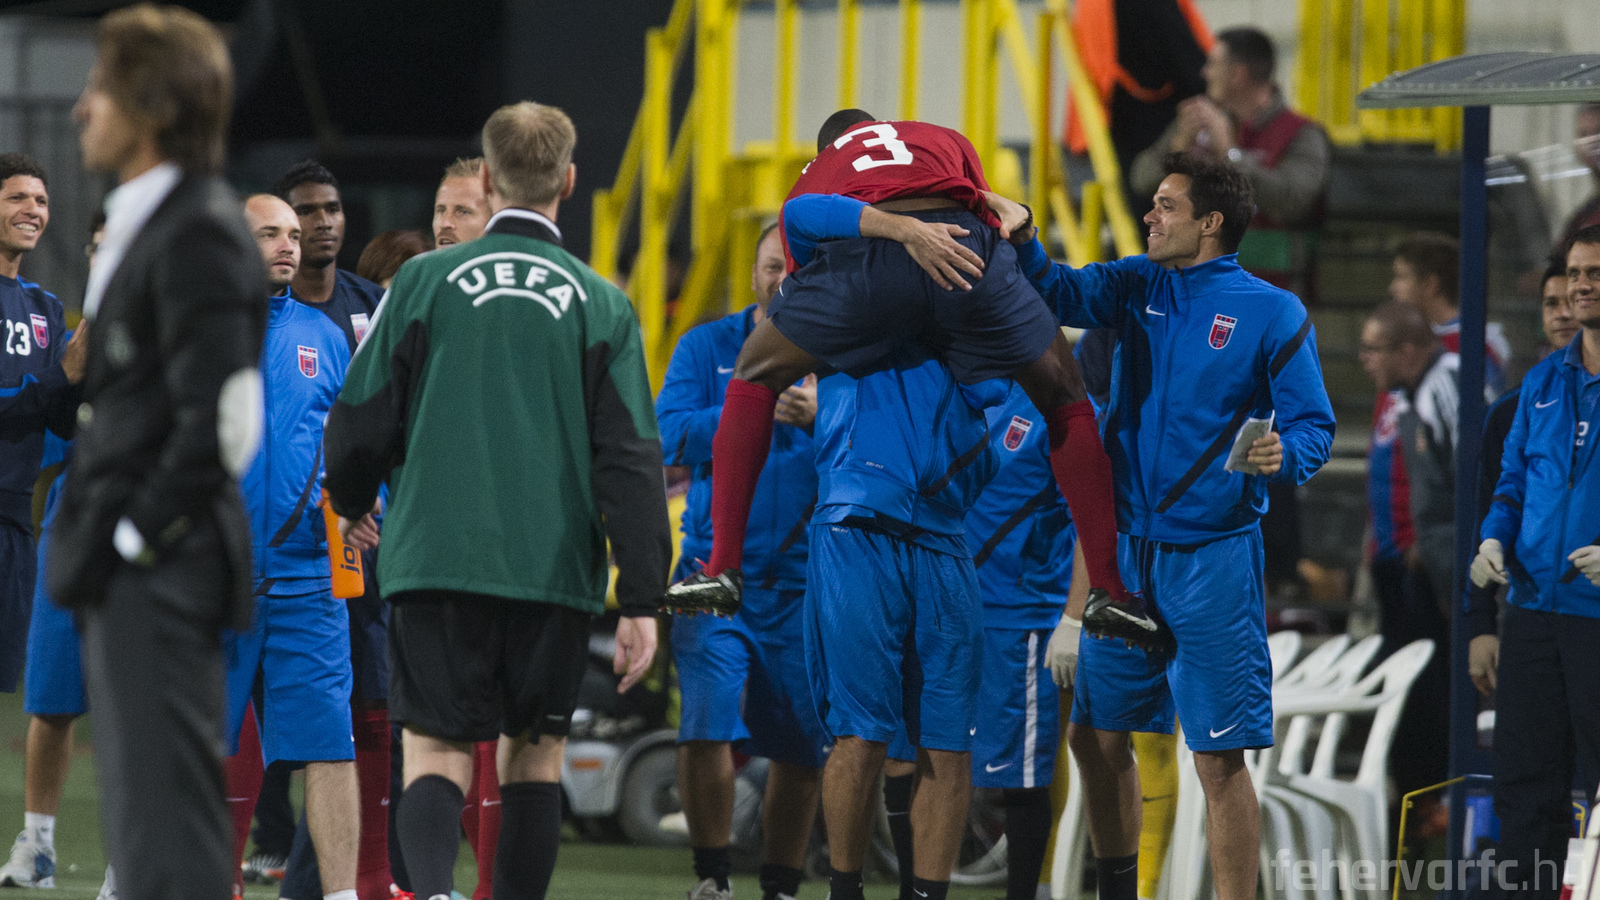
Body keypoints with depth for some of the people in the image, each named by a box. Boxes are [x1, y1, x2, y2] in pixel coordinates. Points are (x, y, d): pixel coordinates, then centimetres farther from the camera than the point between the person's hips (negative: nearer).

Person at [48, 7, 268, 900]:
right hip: (129, 580, 10)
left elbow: (219, 420, -20)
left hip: (162, 579, -10)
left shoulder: (199, 234, -15)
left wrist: (138, 534, -16)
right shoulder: (144, 224, 17)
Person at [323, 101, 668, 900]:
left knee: (436, 751, -3)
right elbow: (630, 460, -1)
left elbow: (359, 423, 4)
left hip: (435, 560, -1)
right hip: (554, 567, 1)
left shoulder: (424, 282, 0)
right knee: (535, 754, 15)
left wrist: (351, 505, 26)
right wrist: (641, 601, 0)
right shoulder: (601, 306, 2)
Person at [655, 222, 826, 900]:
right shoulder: (706, 348, 5)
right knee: (707, 726, -15)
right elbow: (669, 436, -8)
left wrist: (825, 418, -25)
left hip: (807, 582, 1)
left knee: (802, 749, 6)